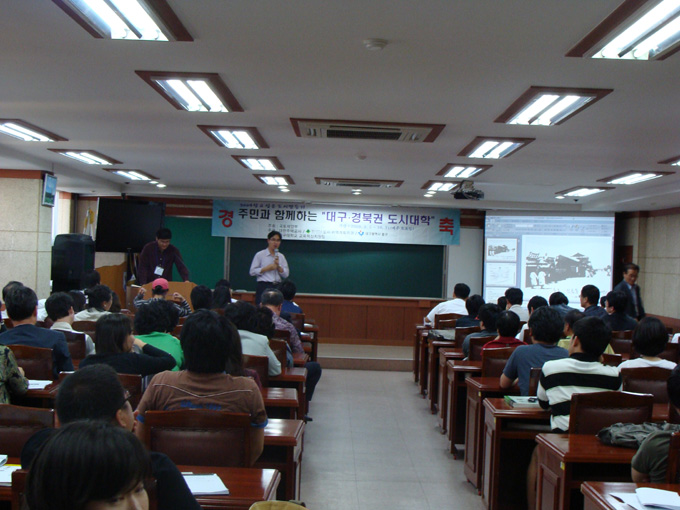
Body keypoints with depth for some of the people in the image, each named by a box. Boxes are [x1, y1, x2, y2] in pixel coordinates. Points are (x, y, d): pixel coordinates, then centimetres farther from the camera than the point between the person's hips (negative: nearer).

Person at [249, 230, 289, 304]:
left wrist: (278, 266, -7)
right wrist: (267, 268, -10)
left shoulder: (281, 256, 13)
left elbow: (286, 274, 9)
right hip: (263, 286, -3)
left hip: (277, 287, 3)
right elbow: (252, 272, -3)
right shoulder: (260, 255, 2)